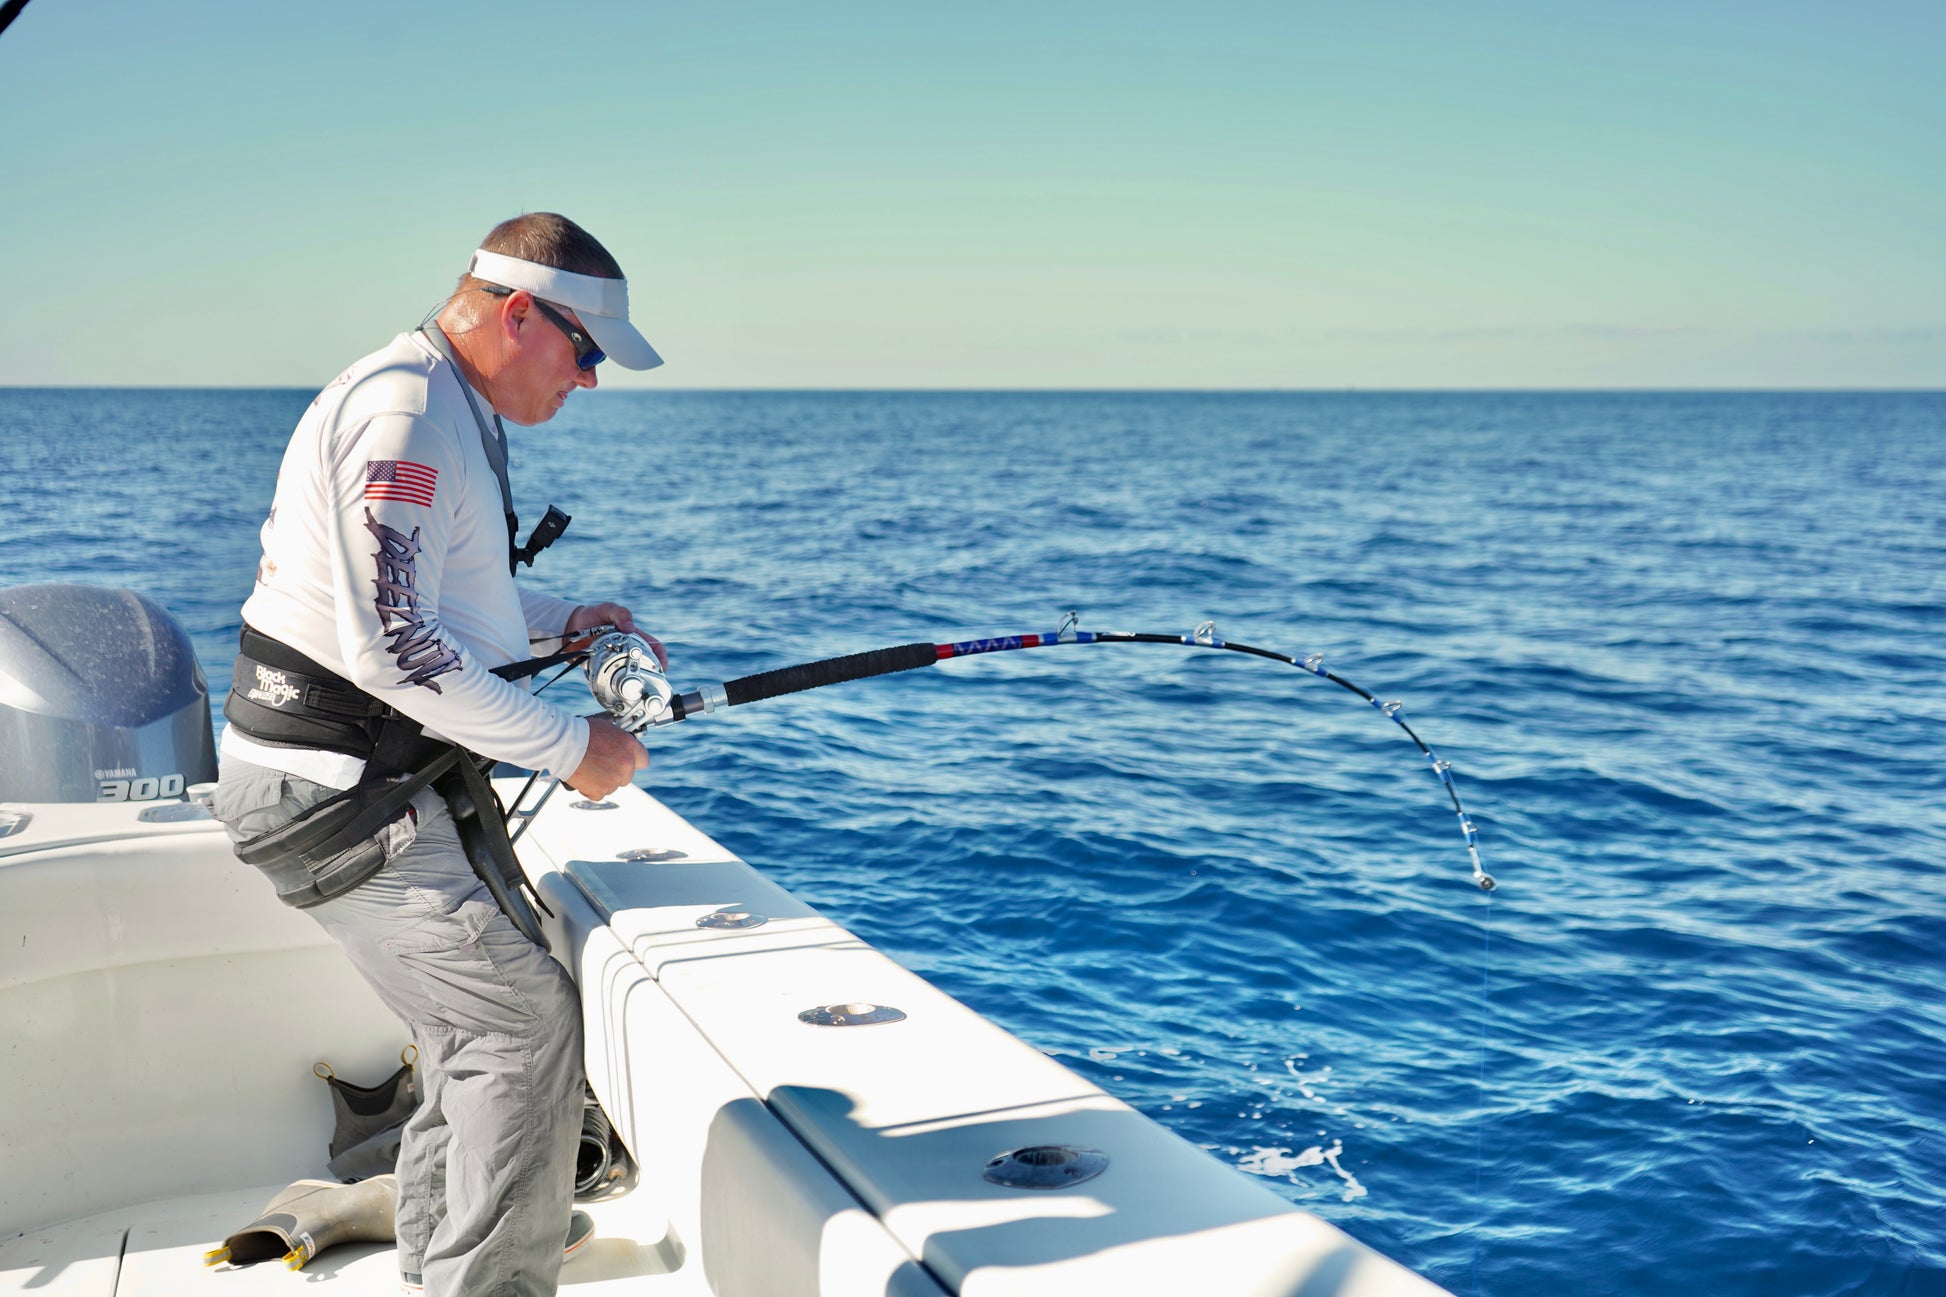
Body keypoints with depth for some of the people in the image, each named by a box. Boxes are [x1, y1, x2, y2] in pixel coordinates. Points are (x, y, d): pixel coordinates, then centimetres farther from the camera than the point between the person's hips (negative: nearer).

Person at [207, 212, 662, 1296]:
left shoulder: (457, 413, 16)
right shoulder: (407, 411, -20)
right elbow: (387, 643, -27)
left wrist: (561, 620, 12)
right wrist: (570, 746, -21)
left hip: (382, 778, 11)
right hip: (333, 789, -11)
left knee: (471, 1014, 18)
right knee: (525, 1013, -12)